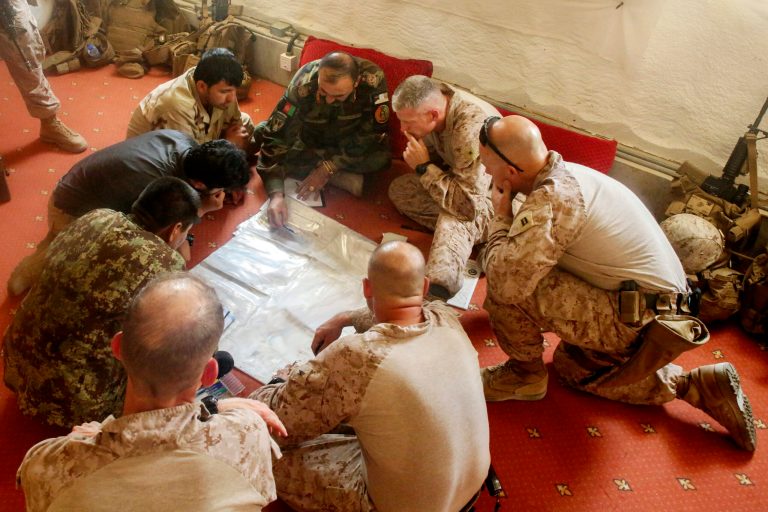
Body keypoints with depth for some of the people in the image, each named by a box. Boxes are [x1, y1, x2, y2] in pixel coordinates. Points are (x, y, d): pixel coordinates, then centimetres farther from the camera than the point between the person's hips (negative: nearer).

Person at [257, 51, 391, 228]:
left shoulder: (373, 79, -34)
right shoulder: (303, 84, -33)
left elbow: (374, 131, -25)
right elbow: (275, 137, -33)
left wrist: (328, 168, -30)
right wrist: (276, 194, -44)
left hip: (350, 142, -1)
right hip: (310, 139, 2)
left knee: (382, 157, -30)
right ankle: (344, 178, -20)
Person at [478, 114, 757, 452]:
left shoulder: (551, 198, -24)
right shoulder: (565, 174, 7)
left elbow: (507, 279, -31)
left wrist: (501, 217, -15)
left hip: (640, 321, -10)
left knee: (506, 283, -20)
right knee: (572, 366, 30)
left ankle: (526, 375, 5)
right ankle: (698, 387, 24)